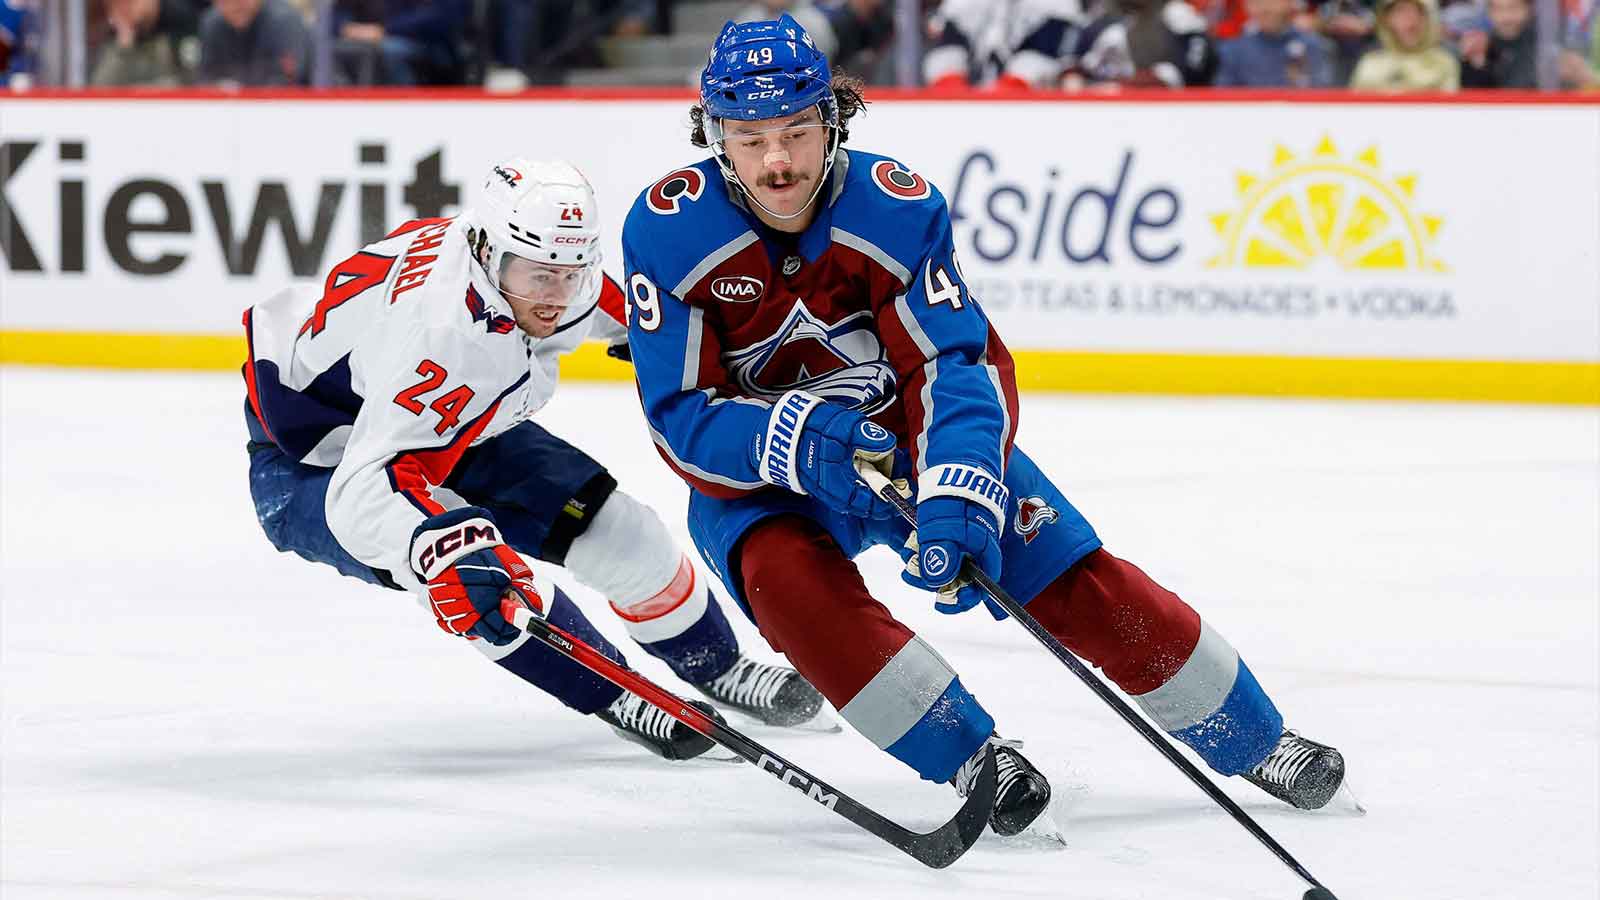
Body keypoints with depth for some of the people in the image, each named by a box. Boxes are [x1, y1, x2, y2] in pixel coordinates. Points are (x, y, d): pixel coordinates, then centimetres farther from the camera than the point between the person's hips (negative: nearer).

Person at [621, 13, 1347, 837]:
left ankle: (1255, 740, 12)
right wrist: (798, 443, -39)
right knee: (788, 579, -32)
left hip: (912, 433, 1)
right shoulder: (668, 230, -23)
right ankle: (970, 757, -18)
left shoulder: (896, 207, -21)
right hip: (757, 479, -1)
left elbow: (958, 363, -25)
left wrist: (959, 497, -42)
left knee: (1080, 584, -7)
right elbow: (680, 417, -21)